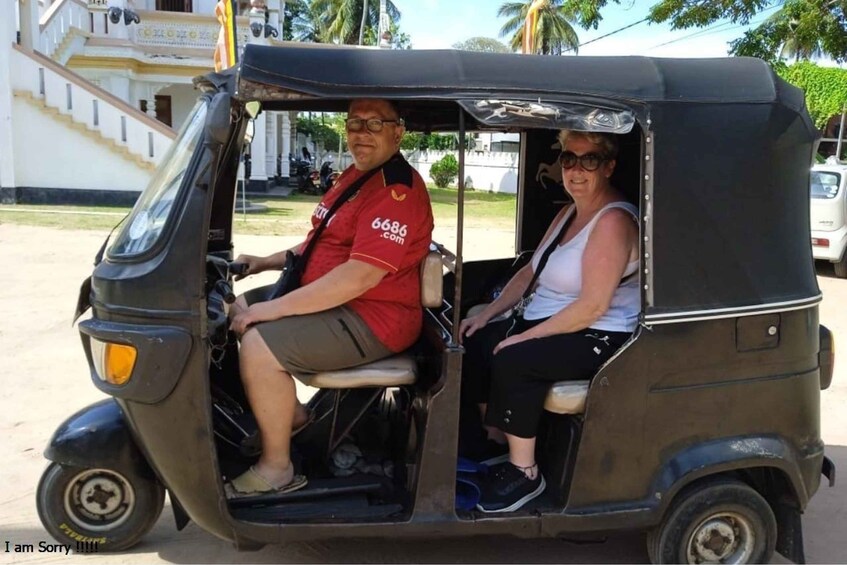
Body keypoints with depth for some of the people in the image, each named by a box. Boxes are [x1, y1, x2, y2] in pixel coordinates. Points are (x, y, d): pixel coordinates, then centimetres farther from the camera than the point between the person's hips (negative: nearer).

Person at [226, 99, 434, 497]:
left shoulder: (398, 192, -21)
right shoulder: (355, 175, 12)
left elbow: (360, 276, -29)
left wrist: (275, 308, -25)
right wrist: (267, 262, 12)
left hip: (372, 319, -11)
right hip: (332, 298, 11)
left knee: (258, 346, -23)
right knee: (242, 309, 14)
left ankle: (276, 469, -5)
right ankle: (289, 413, 22)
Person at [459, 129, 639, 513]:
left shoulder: (613, 220, -17)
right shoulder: (569, 214, 13)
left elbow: (593, 306, -24)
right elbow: (530, 272, 16)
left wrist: (524, 337, -21)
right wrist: (487, 314, 5)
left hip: (598, 339, -9)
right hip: (546, 324, 10)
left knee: (512, 361, -29)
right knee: (474, 344, -2)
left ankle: (524, 474, -11)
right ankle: (497, 444, 11)